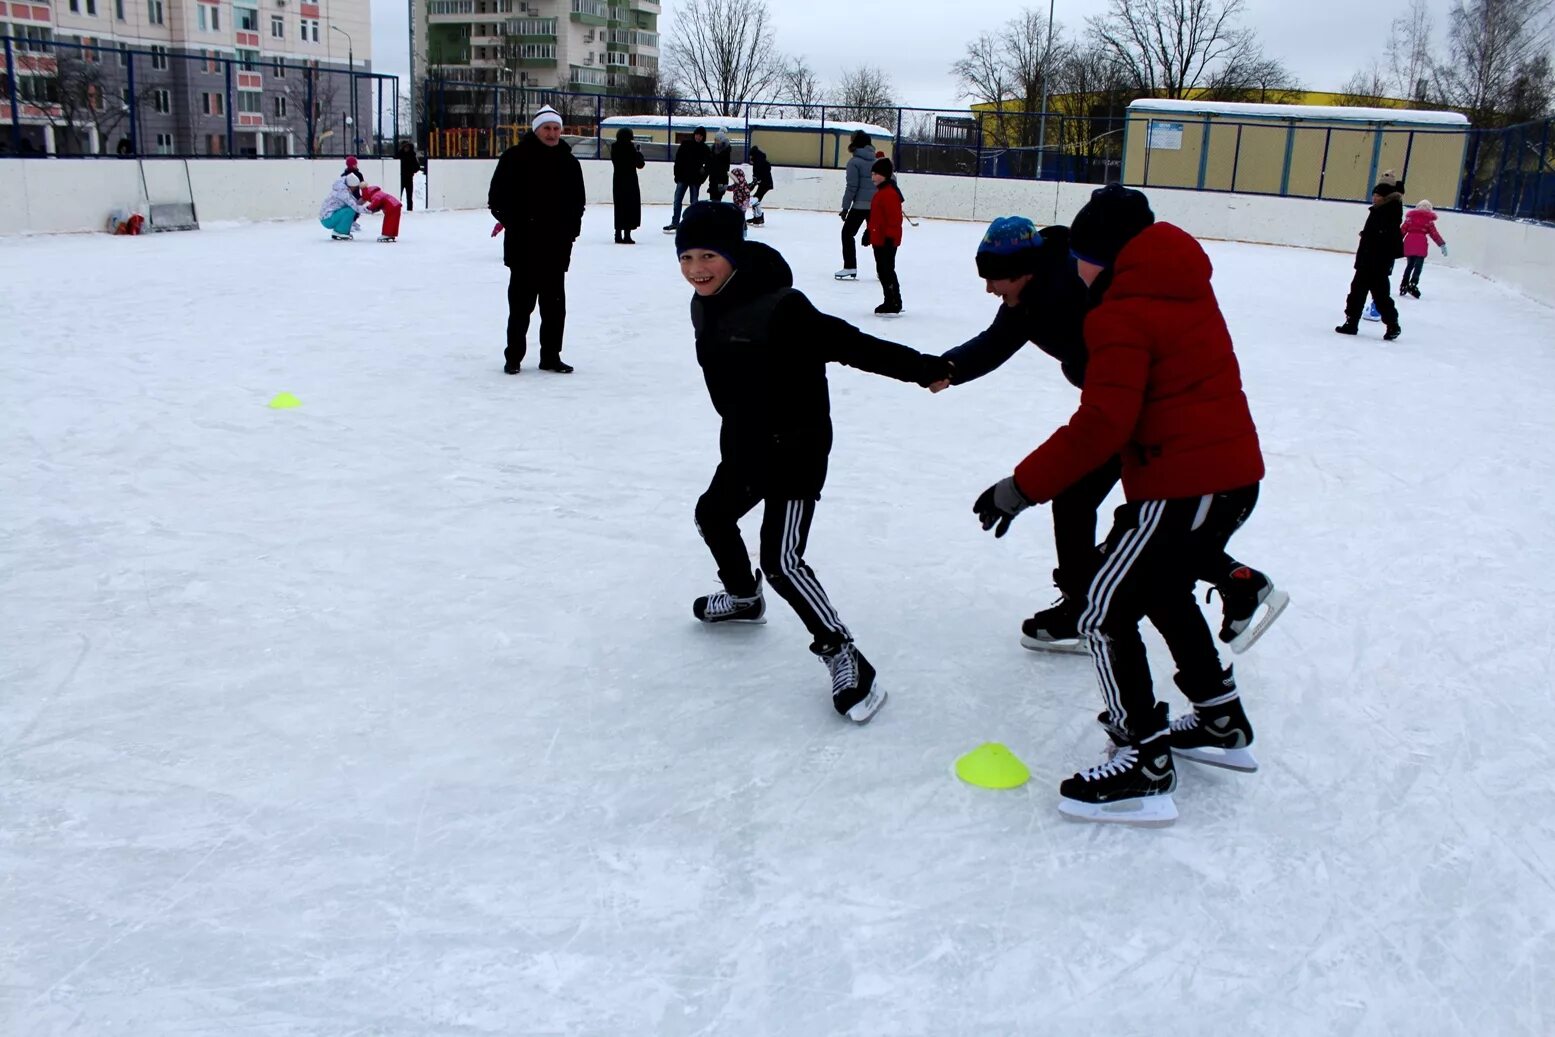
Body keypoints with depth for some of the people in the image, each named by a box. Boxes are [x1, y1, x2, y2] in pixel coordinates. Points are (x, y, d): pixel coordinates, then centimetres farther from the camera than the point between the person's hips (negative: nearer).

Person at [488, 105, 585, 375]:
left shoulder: (569, 162, 8)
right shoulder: (515, 158, -5)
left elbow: (577, 201, 15)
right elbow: (497, 197, -3)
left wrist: (571, 229, 4)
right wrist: (512, 221, -11)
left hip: (557, 246, 4)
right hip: (523, 245, -4)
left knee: (555, 304, 8)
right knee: (521, 303, 4)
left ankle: (551, 356, 18)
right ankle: (513, 356, 15)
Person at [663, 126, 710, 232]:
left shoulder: (705, 149, -1)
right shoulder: (685, 144, 0)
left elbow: (708, 164, 4)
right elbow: (678, 160, 1)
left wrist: (703, 173, -6)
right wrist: (677, 174, -3)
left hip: (695, 179, -1)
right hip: (683, 177, 1)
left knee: (694, 202, 5)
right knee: (677, 200, 0)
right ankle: (675, 222, 7)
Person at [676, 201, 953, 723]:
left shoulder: (781, 308, -28)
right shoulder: (705, 305, -1)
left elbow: (851, 345, -30)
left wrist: (921, 367, -34)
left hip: (796, 447, -9)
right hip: (745, 443, 9)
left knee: (780, 560, -14)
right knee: (712, 514, 27)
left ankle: (843, 655, -3)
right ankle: (743, 597, 53)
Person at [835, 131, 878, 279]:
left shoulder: (854, 162, -7)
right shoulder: (877, 161, 12)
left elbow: (852, 186, -12)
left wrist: (845, 207, -7)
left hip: (860, 205, -6)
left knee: (847, 233, 4)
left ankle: (850, 268, -4)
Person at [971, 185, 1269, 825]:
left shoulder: (1122, 314, -15)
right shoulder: (1185, 288, 12)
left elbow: (1102, 422, -24)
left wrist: (1022, 488, -22)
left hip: (1182, 488, -10)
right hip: (1233, 473, 10)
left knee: (1107, 615, -1)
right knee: (1164, 592, 27)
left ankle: (1143, 767, 3)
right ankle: (1221, 723, 39)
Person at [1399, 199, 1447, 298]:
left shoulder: (1410, 217, 13)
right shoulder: (1428, 220, 5)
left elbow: (1403, 230, 11)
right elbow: (1434, 233, 1)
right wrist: (1442, 244, 2)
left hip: (1409, 243, 4)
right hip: (1420, 244, -4)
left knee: (1409, 265, 16)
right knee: (1418, 266, -3)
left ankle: (1403, 286, 15)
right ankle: (1412, 284, -19)